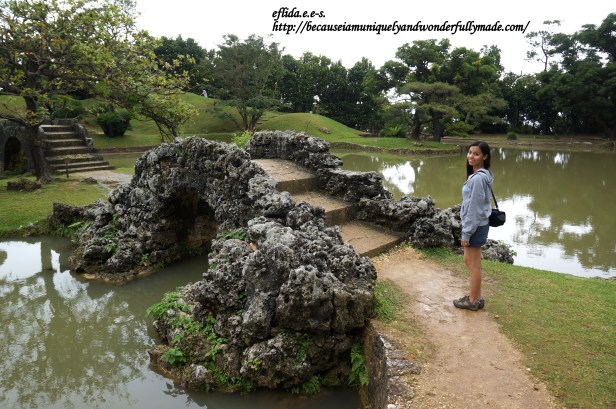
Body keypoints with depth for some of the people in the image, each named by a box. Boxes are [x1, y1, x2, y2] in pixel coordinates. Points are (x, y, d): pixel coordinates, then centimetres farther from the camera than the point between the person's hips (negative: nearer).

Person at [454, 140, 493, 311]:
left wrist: (466, 233, -17)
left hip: (475, 227, -10)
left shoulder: (478, 178, -22)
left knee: (474, 265, 4)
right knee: (469, 261, 20)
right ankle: (476, 297, 32)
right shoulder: (482, 175, 9)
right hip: (477, 225, 10)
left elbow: (474, 208, -22)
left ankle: (474, 301, 19)